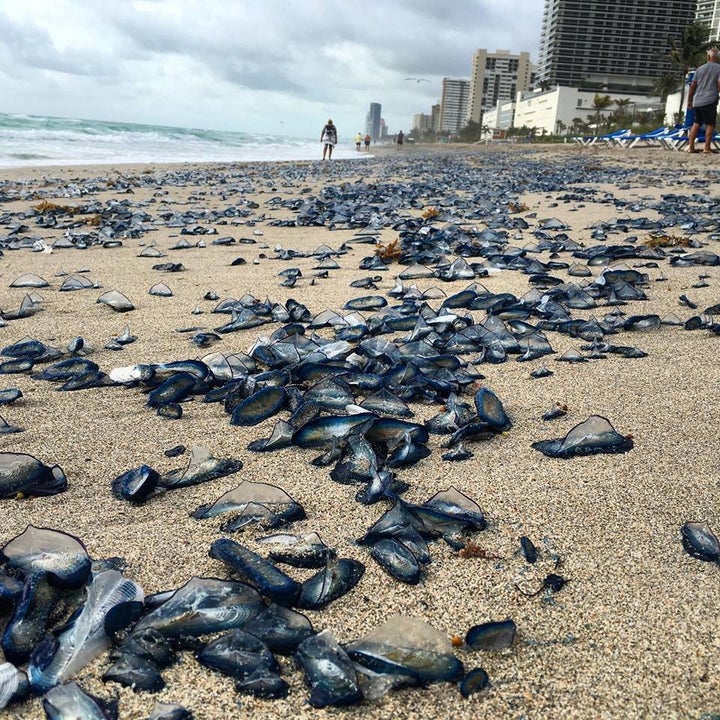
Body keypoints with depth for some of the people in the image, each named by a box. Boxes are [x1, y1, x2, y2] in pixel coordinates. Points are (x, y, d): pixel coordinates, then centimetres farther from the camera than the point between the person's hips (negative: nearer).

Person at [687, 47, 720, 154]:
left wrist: (689, 101, 19)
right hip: (710, 101, -4)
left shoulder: (700, 69, 12)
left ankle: (691, 146, 6)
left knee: (696, 123, 11)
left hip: (697, 101, 4)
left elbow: (692, 86, 13)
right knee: (710, 124, 2)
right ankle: (707, 147, -2)